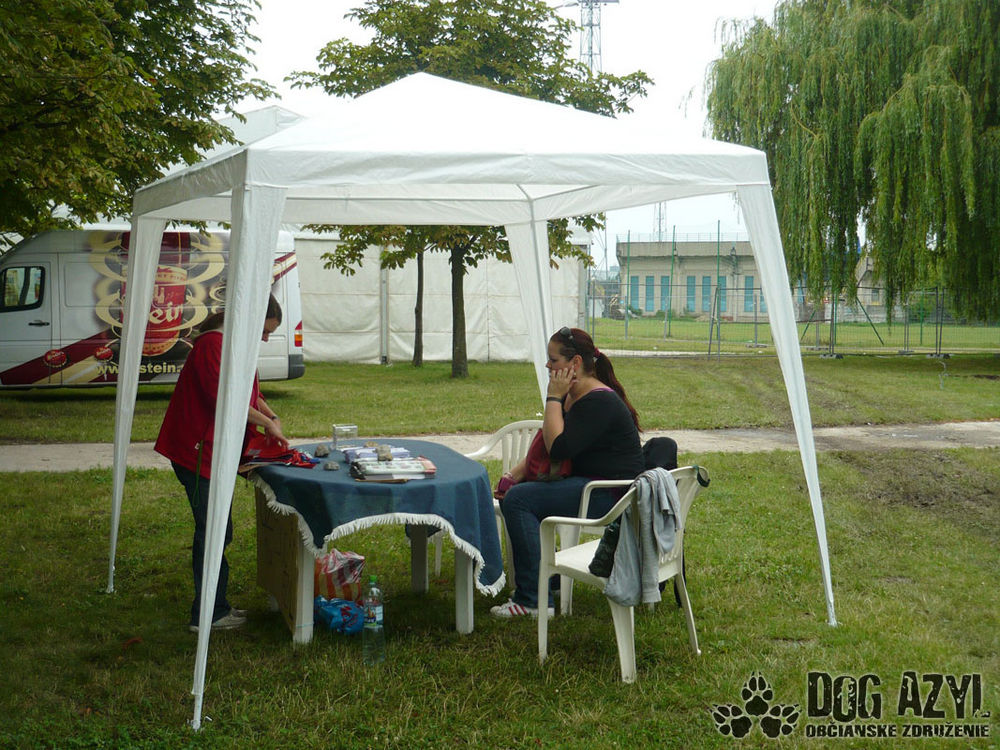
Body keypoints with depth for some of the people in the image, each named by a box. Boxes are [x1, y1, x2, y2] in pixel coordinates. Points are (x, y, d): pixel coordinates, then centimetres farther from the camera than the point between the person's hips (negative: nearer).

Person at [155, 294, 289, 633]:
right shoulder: (212, 344, -18)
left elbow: (251, 391, 22)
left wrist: (272, 418, 4)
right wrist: (268, 423, -18)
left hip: (216, 452, 11)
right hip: (198, 452, -11)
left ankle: (215, 607, 25)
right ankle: (209, 614, 4)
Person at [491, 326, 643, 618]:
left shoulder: (600, 402, -19)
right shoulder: (571, 396, 12)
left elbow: (558, 448, -26)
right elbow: (545, 446, 18)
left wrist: (553, 399, -17)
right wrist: (517, 473, 4)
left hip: (611, 495, -11)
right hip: (587, 483, 11)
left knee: (518, 500, -19)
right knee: (514, 493, 10)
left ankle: (531, 599, -18)